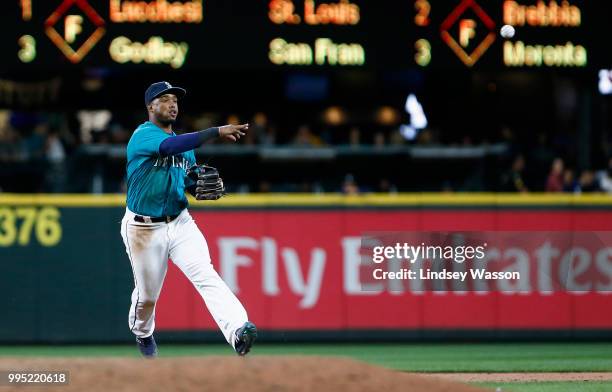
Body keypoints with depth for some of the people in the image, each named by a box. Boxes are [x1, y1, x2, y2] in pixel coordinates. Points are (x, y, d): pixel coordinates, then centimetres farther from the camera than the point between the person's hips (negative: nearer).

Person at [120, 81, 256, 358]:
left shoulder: (185, 144, 12)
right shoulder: (143, 135, -13)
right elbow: (170, 146, -34)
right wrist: (217, 132, -42)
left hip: (180, 224, 4)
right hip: (144, 229, -4)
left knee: (206, 275, -20)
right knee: (147, 294, 11)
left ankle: (237, 331, -39)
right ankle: (142, 333, 45)